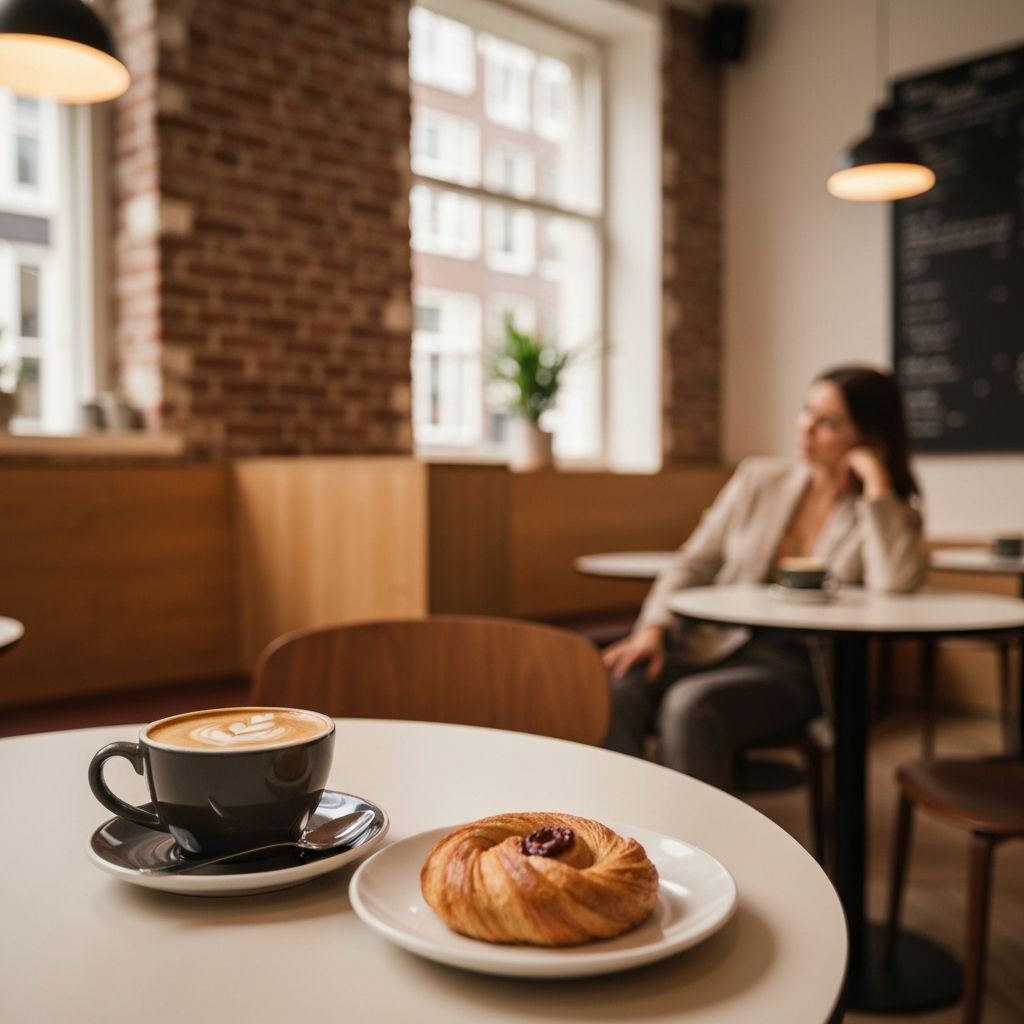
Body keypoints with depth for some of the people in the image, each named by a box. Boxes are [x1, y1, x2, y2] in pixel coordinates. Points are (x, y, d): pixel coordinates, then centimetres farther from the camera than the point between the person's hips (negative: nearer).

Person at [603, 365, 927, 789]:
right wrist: (653, 629, -7)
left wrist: (875, 479, -13)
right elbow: (692, 564, 10)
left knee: (689, 704, -33)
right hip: (713, 646, 3)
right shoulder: (759, 479, 11)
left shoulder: (888, 512, 3)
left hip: (795, 667, -3)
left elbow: (897, 582, -21)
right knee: (616, 689, -27)